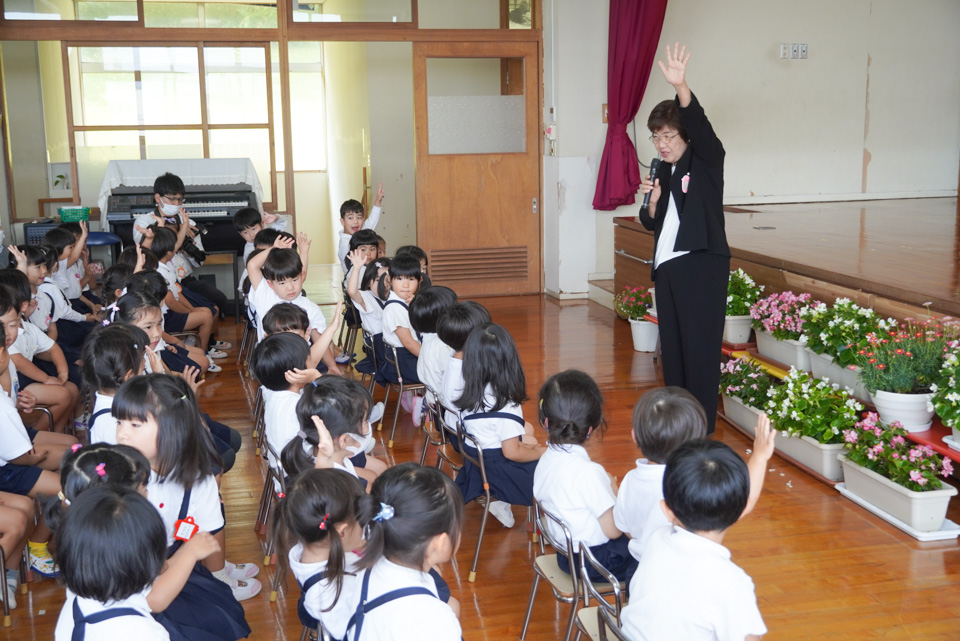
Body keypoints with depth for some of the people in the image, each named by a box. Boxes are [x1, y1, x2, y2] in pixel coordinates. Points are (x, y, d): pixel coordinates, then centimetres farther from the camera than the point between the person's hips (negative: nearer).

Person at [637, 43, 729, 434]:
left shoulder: (707, 160, -3)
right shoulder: (663, 171, 15)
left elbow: (699, 125, -24)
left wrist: (681, 86, -40)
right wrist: (652, 200, -5)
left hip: (701, 266, -7)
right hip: (667, 267, 7)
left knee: (700, 346, -5)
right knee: (671, 347, 11)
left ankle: (701, 428, 1)